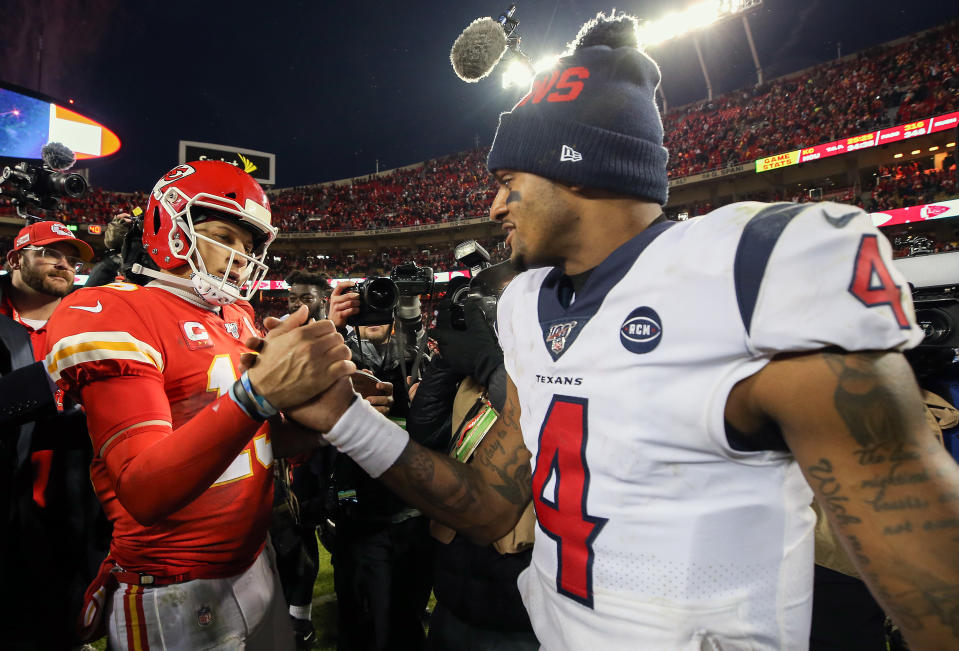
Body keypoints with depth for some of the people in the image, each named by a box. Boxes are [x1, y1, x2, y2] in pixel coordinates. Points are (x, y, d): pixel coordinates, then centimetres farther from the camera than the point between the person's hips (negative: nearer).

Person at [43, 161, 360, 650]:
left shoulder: (238, 318, 7)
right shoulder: (115, 315, -16)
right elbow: (144, 494, -27)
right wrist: (258, 392, -40)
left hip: (255, 563, 7)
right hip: (174, 598, -7)